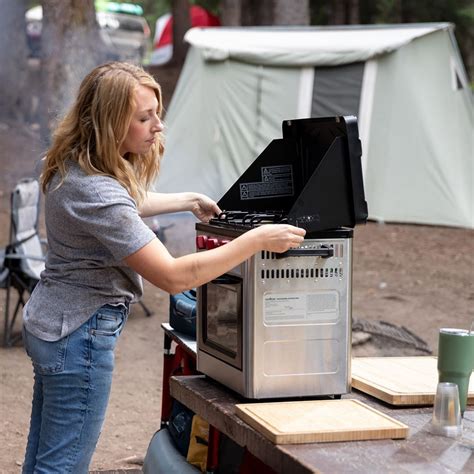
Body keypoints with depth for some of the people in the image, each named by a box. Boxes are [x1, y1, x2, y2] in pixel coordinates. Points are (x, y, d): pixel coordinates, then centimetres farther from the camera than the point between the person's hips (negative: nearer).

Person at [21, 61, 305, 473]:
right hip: (79, 335, -10)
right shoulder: (98, 193, -29)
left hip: (50, 324, 10)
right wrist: (257, 240, -25)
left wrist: (190, 201, 29)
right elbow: (173, 276, -28)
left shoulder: (74, 165, 2)